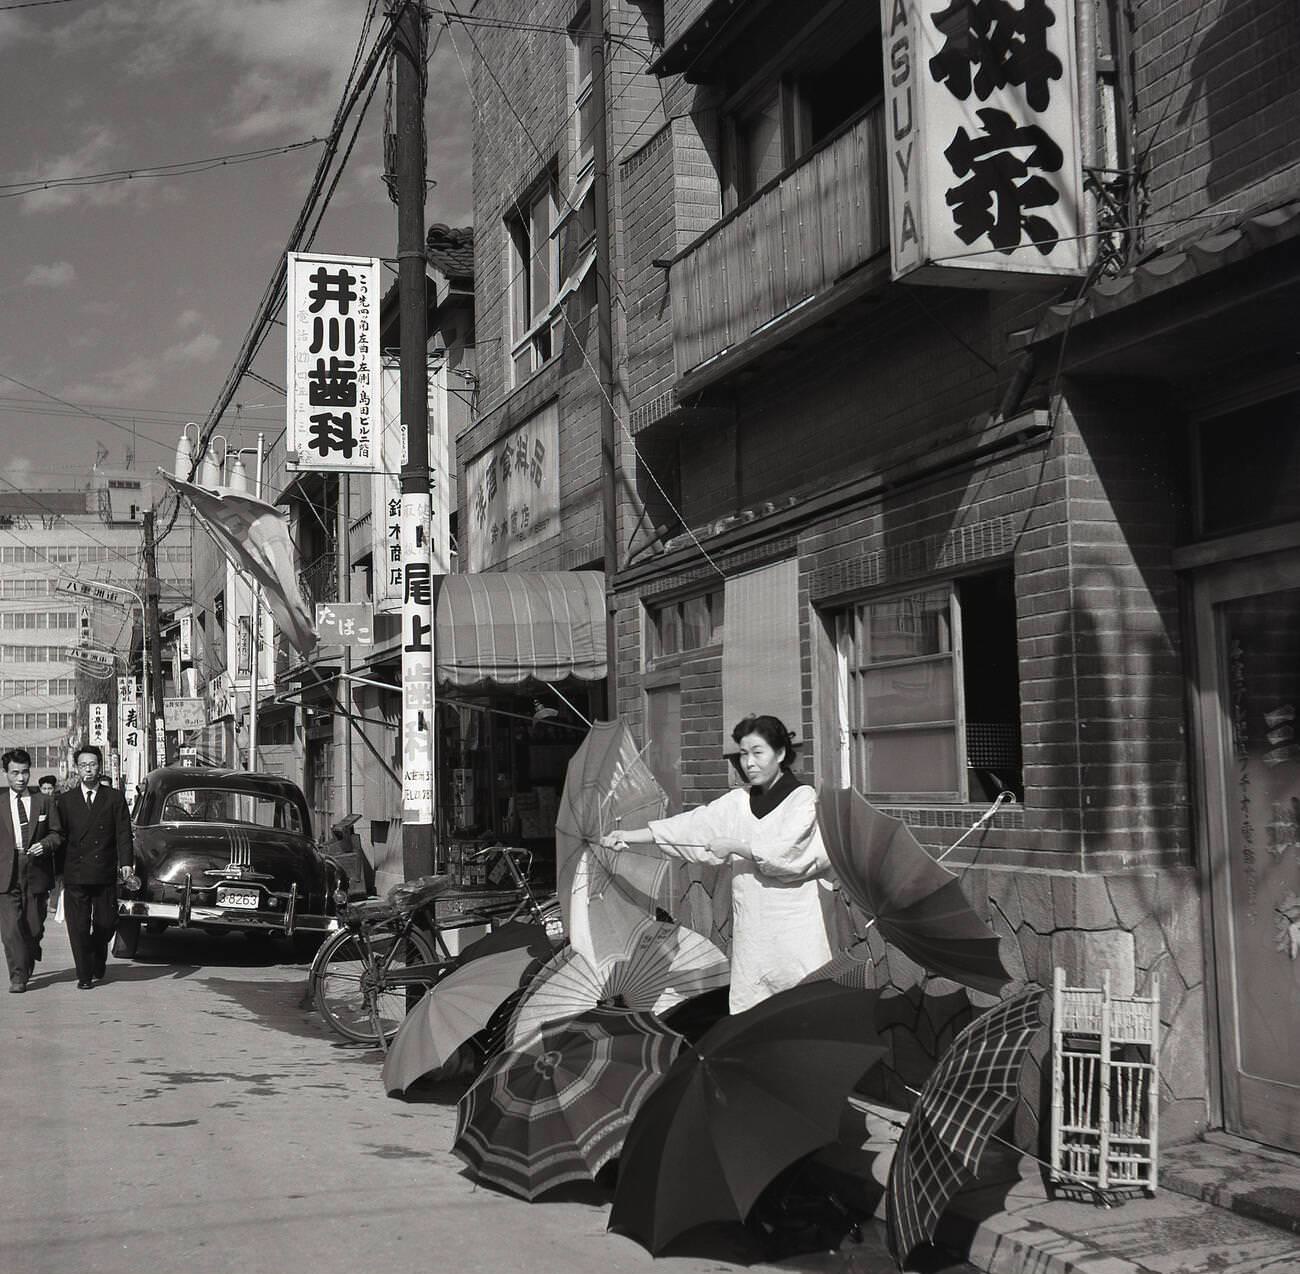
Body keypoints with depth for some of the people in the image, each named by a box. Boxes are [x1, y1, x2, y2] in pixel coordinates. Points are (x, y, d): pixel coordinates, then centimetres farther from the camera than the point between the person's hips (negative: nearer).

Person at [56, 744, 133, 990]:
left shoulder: (114, 798, 7)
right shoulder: (66, 800, 9)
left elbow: (123, 833, 1)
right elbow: (60, 837, 8)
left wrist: (125, 862, -12)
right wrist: (58, 871, 4)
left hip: (105, 874, 0)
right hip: (75, 875, 0)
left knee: (106, 923, 6)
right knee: (78, 927, -2)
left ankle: (98, 960, 34)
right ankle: (84, 975, 7)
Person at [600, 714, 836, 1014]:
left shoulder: (803, 798, -2)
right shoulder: (737, 802, 13)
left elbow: (786, 851, -15)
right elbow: (692, 825, 5)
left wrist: (733, 846, -10)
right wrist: (627, 836, -3)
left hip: (796, 924, -5)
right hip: (752, 926, 5)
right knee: (746, 1007, 2)